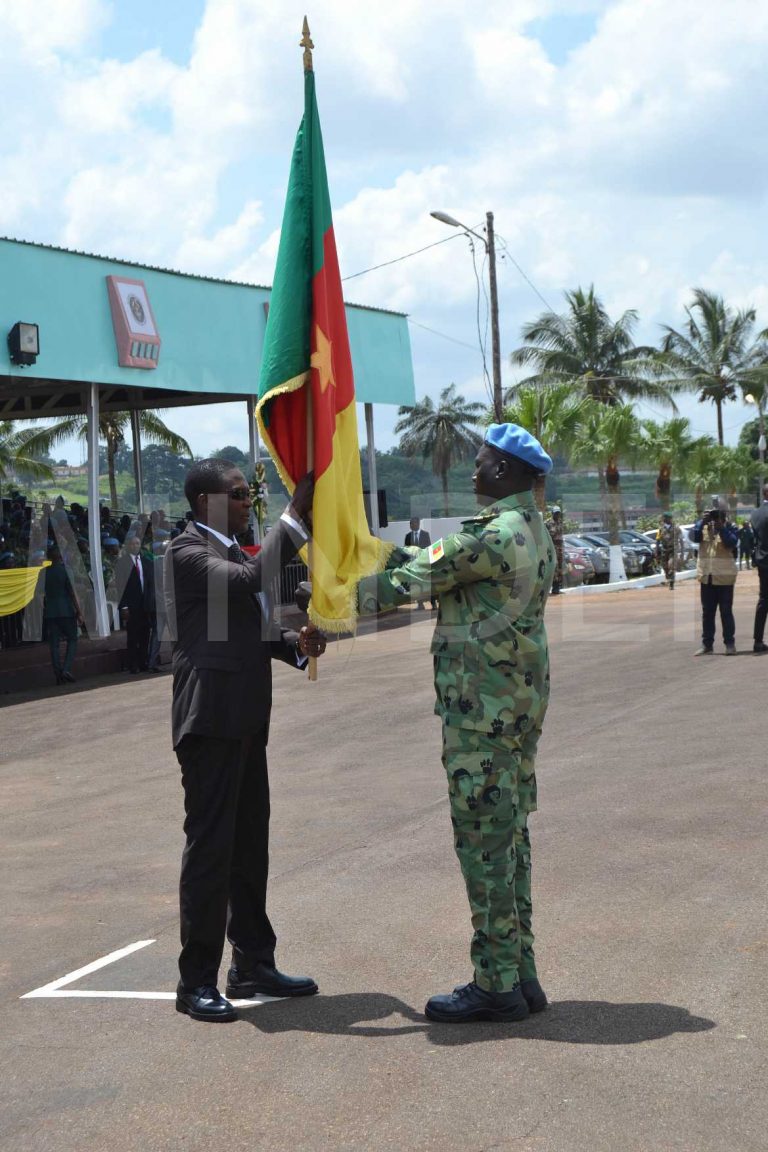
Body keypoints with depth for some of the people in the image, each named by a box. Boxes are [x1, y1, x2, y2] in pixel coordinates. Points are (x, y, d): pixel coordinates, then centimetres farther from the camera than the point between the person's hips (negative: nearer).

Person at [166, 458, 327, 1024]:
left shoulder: (232, 552, 18)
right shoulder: (187, 553, -11)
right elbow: (249, 580, -27)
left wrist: (295, 643, 3)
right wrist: (295, 519, -22)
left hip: (245, 719, 9)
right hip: (210, 720, -9)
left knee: (250, 846, 15)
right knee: (210, 847, -6)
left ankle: (253, 965, 25)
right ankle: (197, 981, 2)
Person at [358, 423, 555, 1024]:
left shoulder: (491, 534, -17)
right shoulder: (532, 530, 13)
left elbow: (406, 583, -12)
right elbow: (442, 575, 17)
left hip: (482, 708, -10)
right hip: (521, 702, 10)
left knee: (484, 839, -4)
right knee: (509, 836, 13)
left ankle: (496, 983, 2)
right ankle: (520, 974, 19)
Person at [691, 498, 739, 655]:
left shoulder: (730, 527, -1)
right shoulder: (703, 526, 8)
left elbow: (732, 543, -17)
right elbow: (694, 537, -9)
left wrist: (721, 527, -22)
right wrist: (702, 521, -17)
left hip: (724, 576, -4)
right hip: (706, 576, 4)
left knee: (726, 611, 1)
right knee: (707, 612, 8)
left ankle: (730, 643, 6)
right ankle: (706, 644, 12)